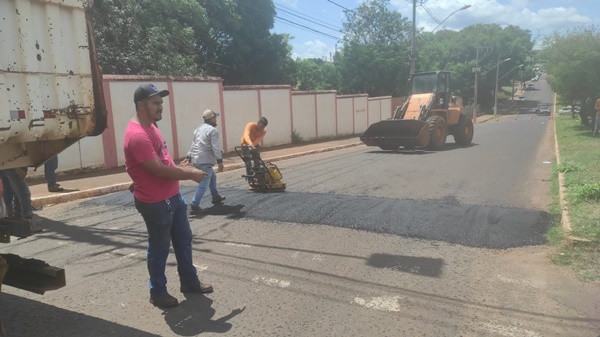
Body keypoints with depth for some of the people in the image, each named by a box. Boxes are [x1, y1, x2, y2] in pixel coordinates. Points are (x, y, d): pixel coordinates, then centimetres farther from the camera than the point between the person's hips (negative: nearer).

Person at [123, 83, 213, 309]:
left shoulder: (149, 127, 9)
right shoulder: (137, 135, -24)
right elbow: (159, 170, -26)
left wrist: (185, 170, 8)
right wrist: (190, 174, -15)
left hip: (172, 196, 10)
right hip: (155, 203, -10)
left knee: (183, 240, 18)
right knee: (159, 248, 6)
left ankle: (189, 282, 34)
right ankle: (157, 292, 26)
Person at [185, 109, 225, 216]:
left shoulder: (199, 129, 19)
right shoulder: (213, 130, -9)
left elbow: (193, 144, 21)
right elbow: (215, 147, -18)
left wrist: (188, 157, 23)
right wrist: (220, 161, -20)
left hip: (196, 159, 10)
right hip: (204, 161, -10)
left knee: (212, 176, 26)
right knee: (204, 184, -8)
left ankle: (216, 197, 37)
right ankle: (194, 206, -12)